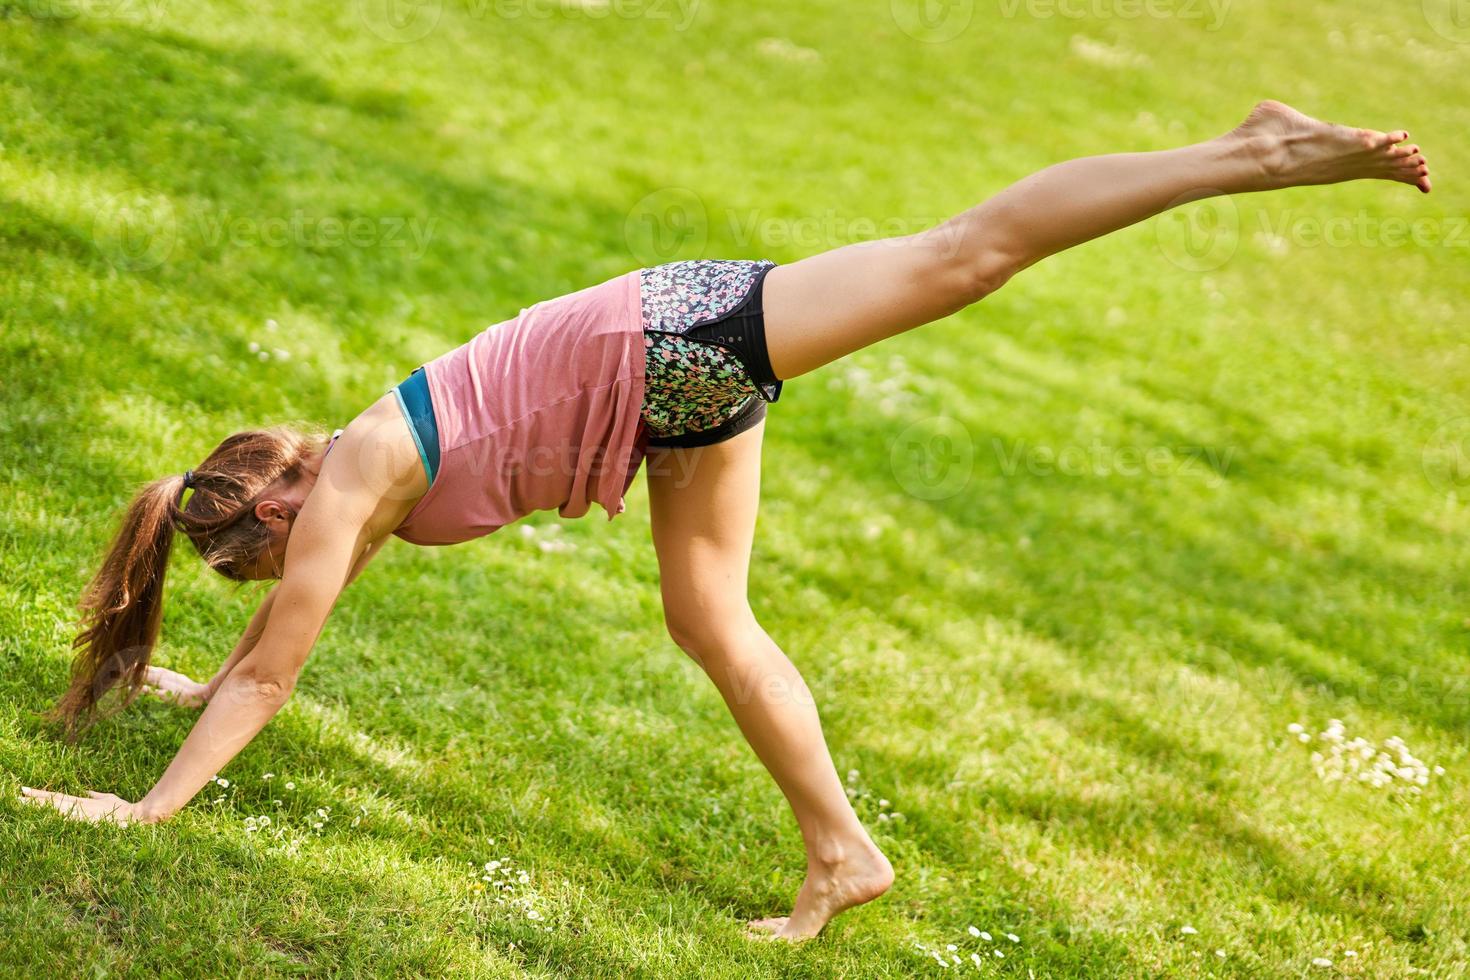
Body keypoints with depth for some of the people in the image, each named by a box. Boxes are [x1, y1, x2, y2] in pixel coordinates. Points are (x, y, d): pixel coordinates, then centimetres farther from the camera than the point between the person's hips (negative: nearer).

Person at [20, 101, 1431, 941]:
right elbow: (267, 656, 30)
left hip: (672, 346, -9)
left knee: (962, 257, -11)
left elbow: (268, 683, -11)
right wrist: (195, 690, 39)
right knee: (709, 620, 12)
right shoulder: (346, 482, 12)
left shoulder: (343, 494, -12)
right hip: (676, 402, 9)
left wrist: (153, 804, -6)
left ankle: (1255, 153, -10)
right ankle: (842, 856, 21)